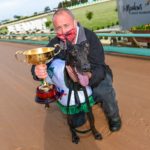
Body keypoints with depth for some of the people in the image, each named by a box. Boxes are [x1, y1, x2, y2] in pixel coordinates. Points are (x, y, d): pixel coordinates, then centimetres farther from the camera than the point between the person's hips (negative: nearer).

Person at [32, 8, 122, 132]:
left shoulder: (90, 37, -27)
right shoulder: (55, 43, -14)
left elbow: (98, 69, -34)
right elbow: (42, 63, -17)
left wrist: (87, 76, -59)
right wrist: (38, 71, -44)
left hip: (96, 74, -4)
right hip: (73, 77, 5)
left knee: (103, 91, -34)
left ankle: (113, 117, 3)